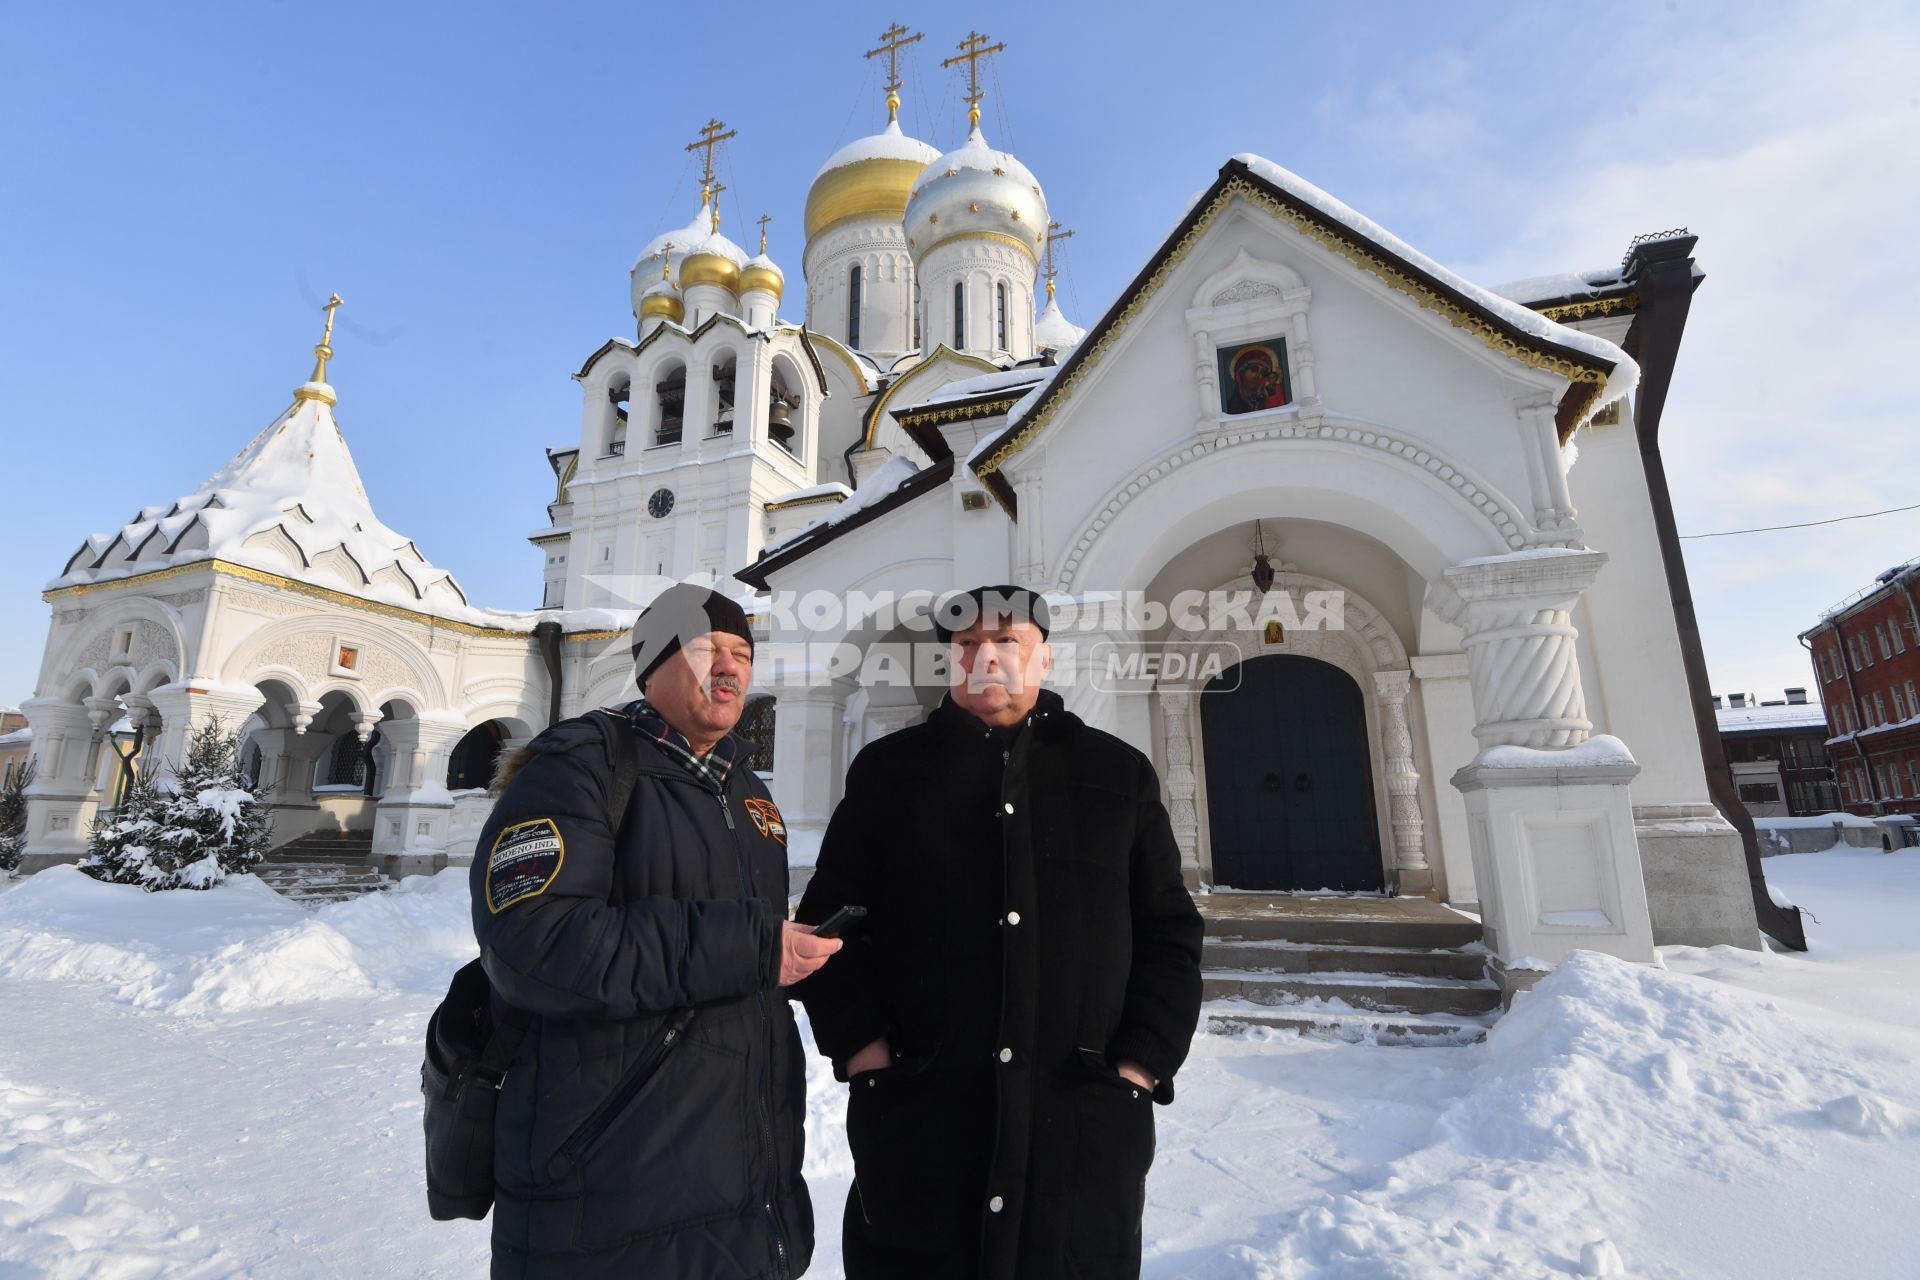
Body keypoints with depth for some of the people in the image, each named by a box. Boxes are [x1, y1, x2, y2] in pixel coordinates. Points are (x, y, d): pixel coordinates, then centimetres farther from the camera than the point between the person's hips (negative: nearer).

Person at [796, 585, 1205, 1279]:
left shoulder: (1120, 772, 7)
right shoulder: (888, 769, 5)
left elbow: (1169, 931, 6)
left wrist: (1141, 1065, -3)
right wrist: (865, 1050, -5)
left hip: (1086, 1130, 1)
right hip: (914, 1125, 0)